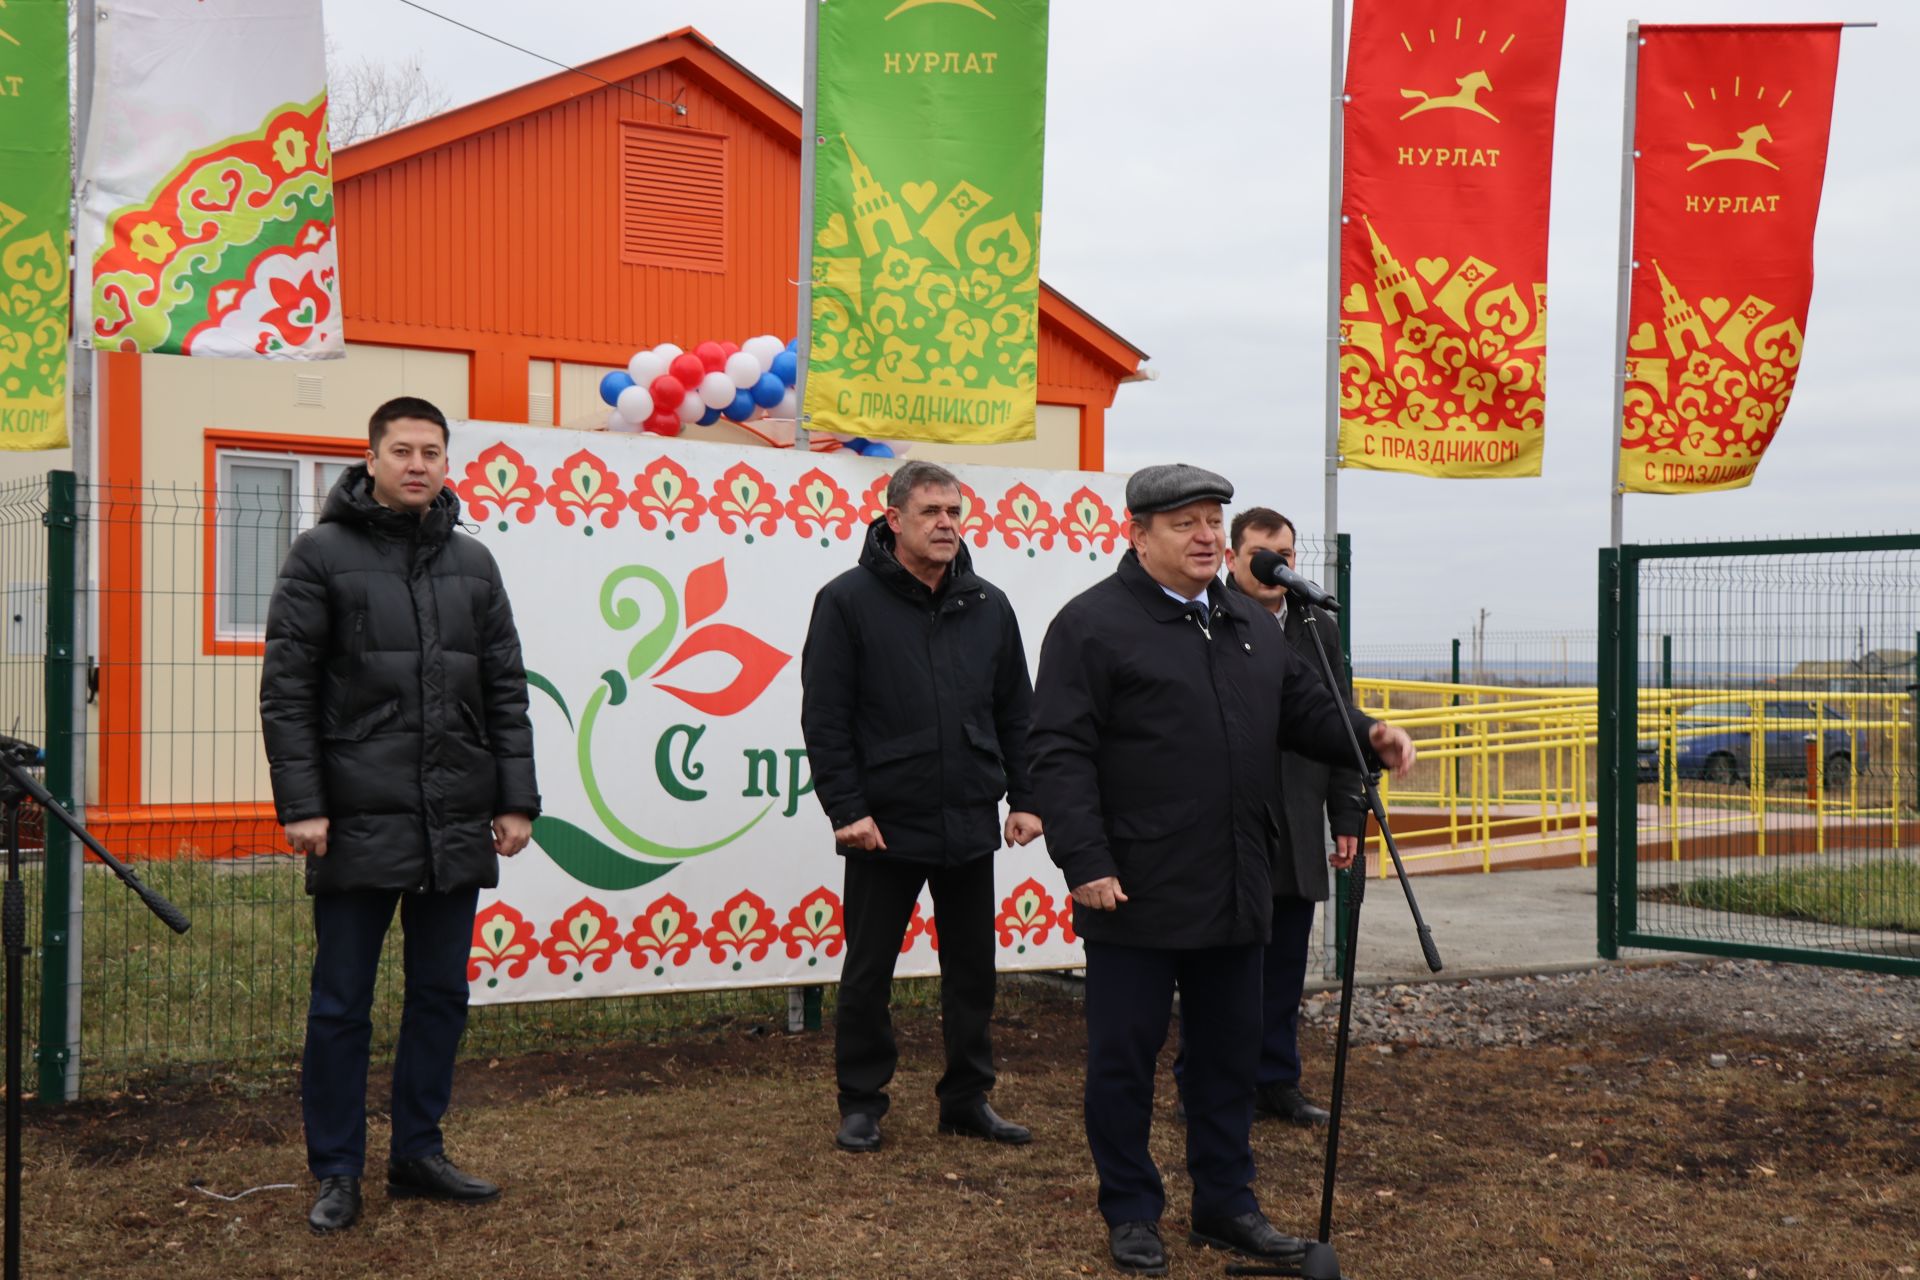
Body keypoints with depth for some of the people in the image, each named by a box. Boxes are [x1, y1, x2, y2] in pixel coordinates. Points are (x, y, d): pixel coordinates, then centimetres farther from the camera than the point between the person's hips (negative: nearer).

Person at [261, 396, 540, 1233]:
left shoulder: (472, 563, 11)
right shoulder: (323, 553, -1)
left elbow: (506, 691, 11)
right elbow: (286, 689, -5)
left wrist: (516, 800, 5)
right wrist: (300, 803, -12)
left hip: (456, 825, 4)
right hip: (359, 821, -4)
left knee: (441, 995, 12)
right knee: (341, 1003, 5)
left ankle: (418, 1153, 25)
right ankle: (336, 1172, 16)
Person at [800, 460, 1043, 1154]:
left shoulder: (988, 606, 7)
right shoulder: (848, 600, -6)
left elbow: (1016, 714, 12)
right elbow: (824, 718, -8)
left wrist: (1024, 798, 5)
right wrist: (846, 809, -13)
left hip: (971, 828, 4)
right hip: (884, 828, -4)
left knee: (972, 970, 12)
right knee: (868, 973, 7)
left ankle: (968, 1098, 26)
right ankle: (861, 1103, 20)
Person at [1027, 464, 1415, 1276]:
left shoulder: (1249, 624, 15)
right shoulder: (1094, 624, -8)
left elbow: (1302, 708, 19)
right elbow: (1060, 753, -13)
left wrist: (1368, 737, -1)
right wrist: (1085, 862, -19)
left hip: (1233, 895, 7)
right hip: (1135, 895, -6)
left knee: (1229, 1054, 15)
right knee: (1124, 1055, 5)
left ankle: (1225, 1203, 28)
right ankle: (1131, 1212, 20)